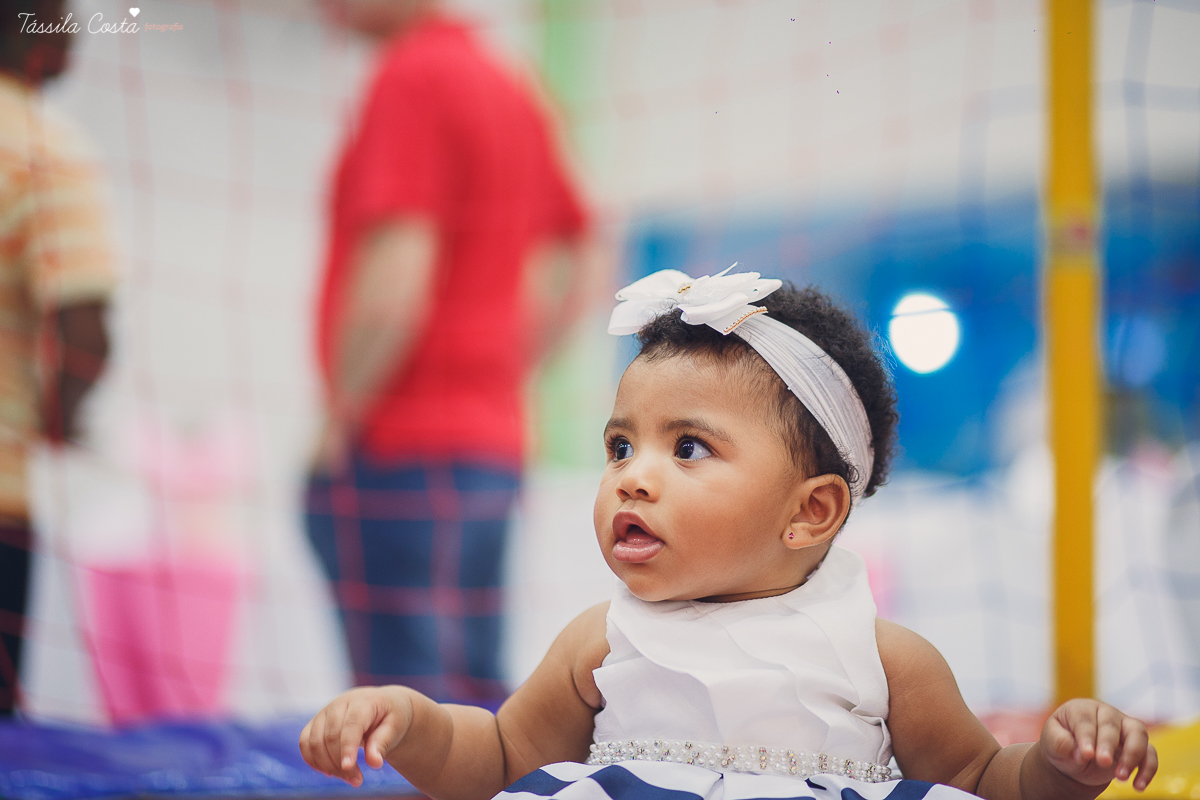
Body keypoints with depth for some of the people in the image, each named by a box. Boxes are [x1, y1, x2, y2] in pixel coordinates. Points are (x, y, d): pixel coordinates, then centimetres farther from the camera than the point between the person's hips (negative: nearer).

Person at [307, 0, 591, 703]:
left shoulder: (412, 78, -13)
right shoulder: (513, 92, 15)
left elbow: (392, 291, -22)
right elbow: (566, 280, 22)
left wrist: (341, 421, -10)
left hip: (399, 459, -9)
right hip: (493, 443, 9)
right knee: (477, 696, 14)